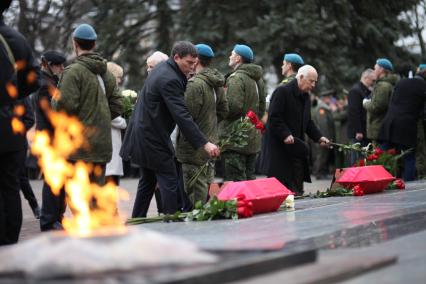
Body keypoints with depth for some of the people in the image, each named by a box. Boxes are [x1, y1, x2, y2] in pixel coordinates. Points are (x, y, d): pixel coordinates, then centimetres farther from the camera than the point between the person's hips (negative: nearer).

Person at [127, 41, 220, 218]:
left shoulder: (162, 69, 10)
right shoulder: (169, 79, -22)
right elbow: (182, 116, -28)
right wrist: (204, 144, -30)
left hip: (143, 136, 10)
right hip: (154, 140, -10)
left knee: (148, 182, 16)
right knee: (170, 182, -6)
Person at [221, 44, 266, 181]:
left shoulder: (236, 78, -14)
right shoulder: (258, 79, 15)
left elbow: (234, 106, -22)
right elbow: (262, 107, 20)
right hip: (253, 139, 9)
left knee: (234, 180, -8)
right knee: (249, 179, 15)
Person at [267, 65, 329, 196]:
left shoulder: (305, 96, 17)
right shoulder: (282, 92, -11)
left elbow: (308, 122, 23)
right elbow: (274, 117, -17)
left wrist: (319, 137, 9)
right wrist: (285, 134, -26)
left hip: (297, 145, 8)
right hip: (281, 145, -8)